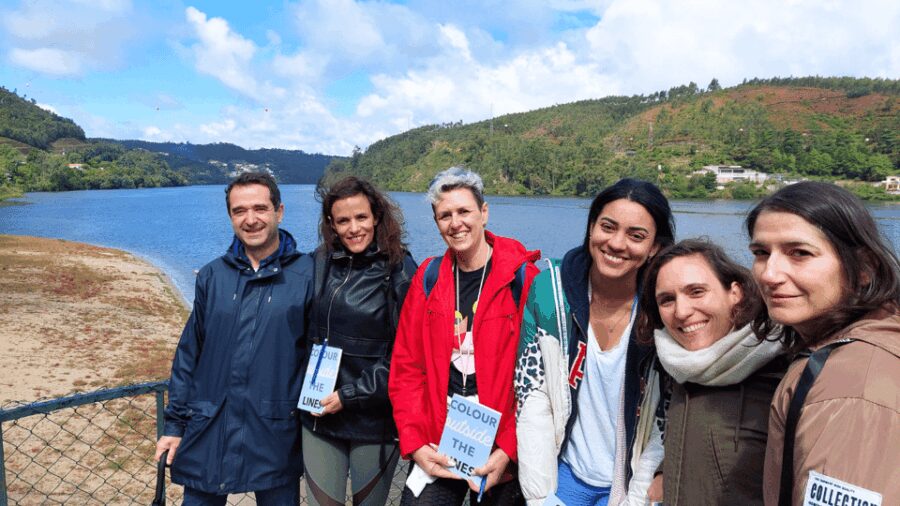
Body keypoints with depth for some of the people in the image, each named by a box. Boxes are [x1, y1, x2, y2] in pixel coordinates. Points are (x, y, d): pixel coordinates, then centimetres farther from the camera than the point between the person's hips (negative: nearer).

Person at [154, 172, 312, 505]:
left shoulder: (307, 275, -7)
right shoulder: (212, 276, 3)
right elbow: (188, 355, 8)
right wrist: (175, 424, 7)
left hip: (275, 437, -2)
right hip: (208, 435, 3)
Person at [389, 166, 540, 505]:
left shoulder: (522, 278, -9)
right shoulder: (428, 279, 1)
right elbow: (406, 366, 2)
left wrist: (510, 449, -14)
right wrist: (414, 443, -5)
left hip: (501, 453, -2)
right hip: (437, 450, 3)